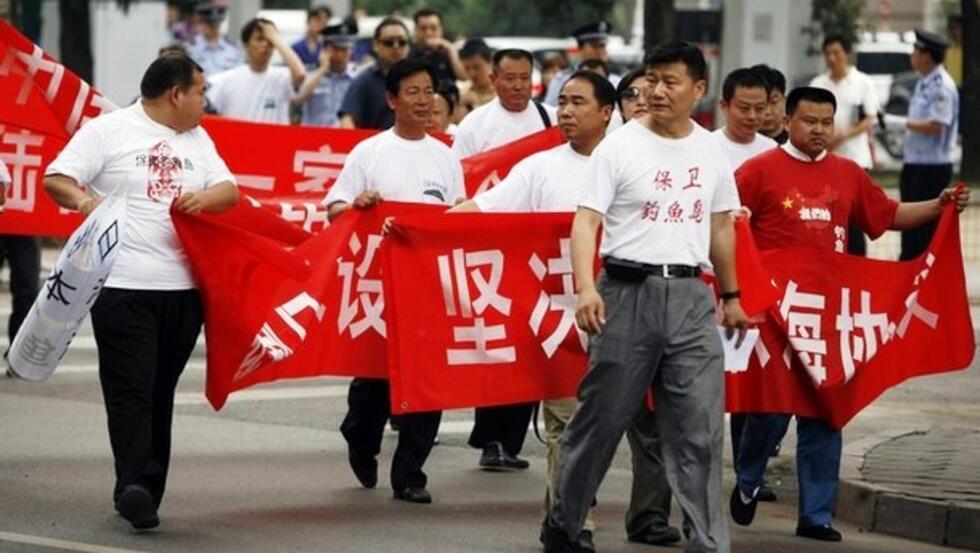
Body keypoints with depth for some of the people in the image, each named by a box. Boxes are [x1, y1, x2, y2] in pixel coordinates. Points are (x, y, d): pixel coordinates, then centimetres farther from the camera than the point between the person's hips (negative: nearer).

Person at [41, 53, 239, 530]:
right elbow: (56, 179, -5)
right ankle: (134, 486, -18)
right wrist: (82, 199, -27)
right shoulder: (108, 131, -1)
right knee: (131, 390, -12)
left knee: (160, 394, 8)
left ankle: (145, 492, 13)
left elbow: (230, 190, 14)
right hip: (122, 287, -6)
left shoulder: (197, 139, 18)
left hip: (183, 288, 6)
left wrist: (205, 197, -9)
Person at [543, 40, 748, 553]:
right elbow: (586, 221, -10)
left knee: (700, 429, -2)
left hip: (691, 295, 3)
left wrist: (731, 295, 24)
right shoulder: (619, 146, -4)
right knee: (602, 419, 5)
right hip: (628, 290, -3)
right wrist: (585, 287, -24)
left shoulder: (711, 150, 10)